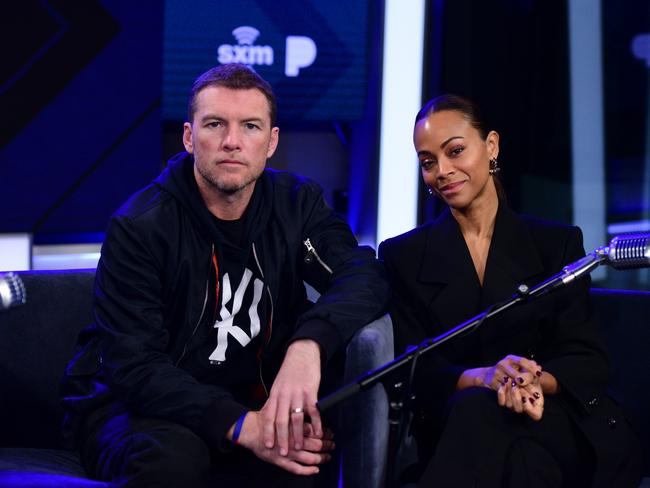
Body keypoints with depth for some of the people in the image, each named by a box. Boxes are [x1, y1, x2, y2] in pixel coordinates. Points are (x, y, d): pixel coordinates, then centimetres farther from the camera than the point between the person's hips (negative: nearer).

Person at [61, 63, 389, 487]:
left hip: (251, 400, 3)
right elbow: (133, 367, -21)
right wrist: (240, 425, -34)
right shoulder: (139, 227, -14)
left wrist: (308, 344, -40)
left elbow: (365, 276, -18)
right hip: (132, 406, -3)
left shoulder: (298, 203, -1)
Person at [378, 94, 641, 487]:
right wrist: (482, 377, -23)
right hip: (453, 423, 1)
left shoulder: (558, 244, 9)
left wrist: (535, 381, -23)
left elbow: (589, 362, 1)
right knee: (475, 404, -36)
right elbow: (413, 371, -1)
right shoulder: (402, 256, 10)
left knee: (478, 413, -35)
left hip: (557, 422, -1)